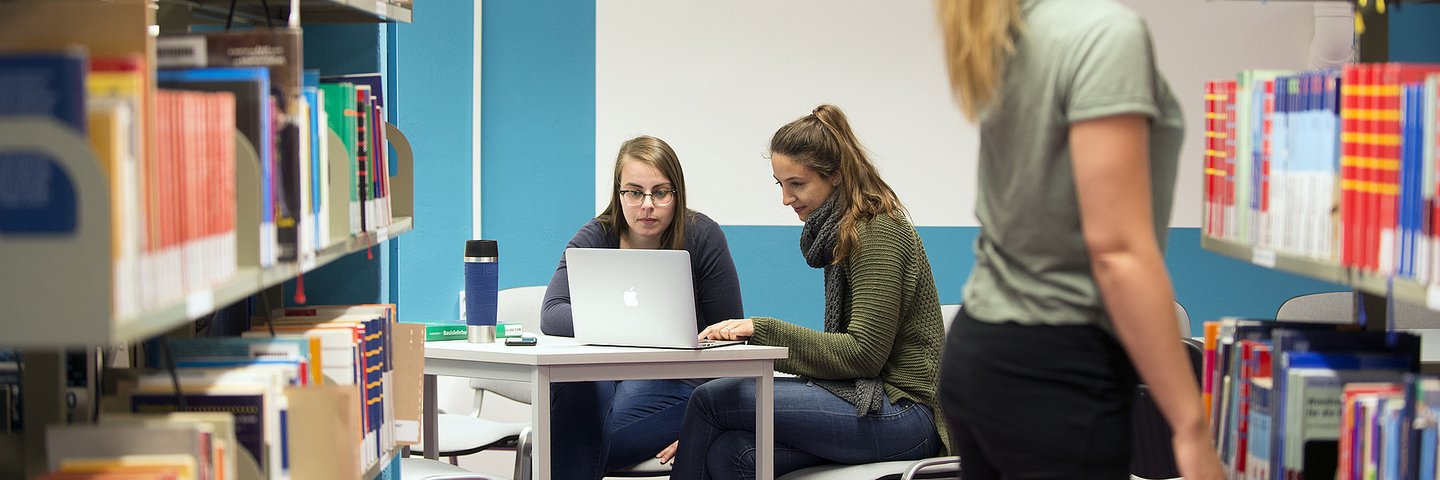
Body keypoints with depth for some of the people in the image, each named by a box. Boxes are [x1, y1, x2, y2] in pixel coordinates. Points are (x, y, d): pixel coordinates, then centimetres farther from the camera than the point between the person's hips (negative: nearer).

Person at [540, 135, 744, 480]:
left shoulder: (702, 237, -5)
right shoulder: (595, 238, 0)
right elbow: (551, 315, -13)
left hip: (677, 378, -3)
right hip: (606, 369, 3)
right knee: (571, 384, -33)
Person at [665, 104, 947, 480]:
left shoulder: (878, 232, -12)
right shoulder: (846, 231, 18)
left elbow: (864, 354, -18)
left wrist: (763, 329, -18)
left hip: (903, 410, -9)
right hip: (866, 397, 9)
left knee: (712, 399, -16)